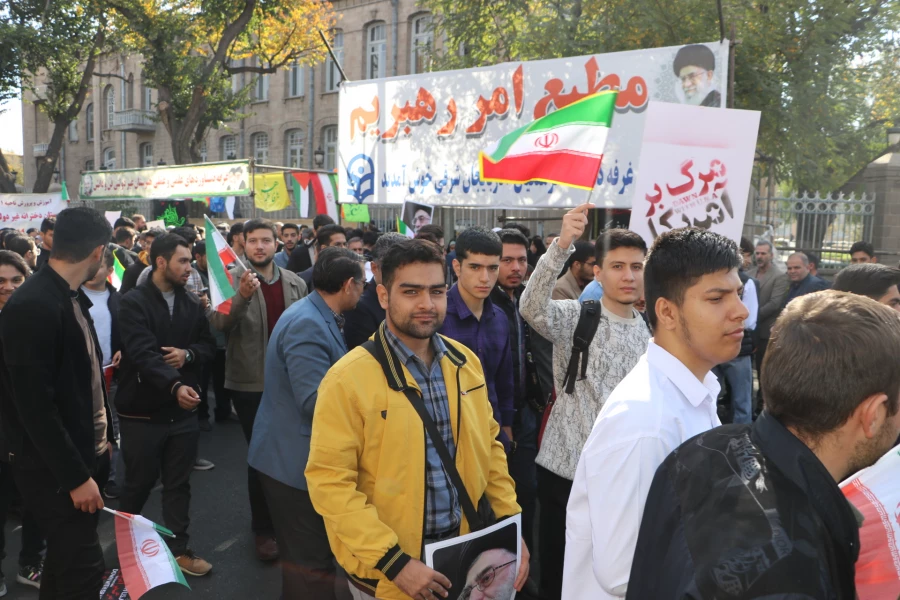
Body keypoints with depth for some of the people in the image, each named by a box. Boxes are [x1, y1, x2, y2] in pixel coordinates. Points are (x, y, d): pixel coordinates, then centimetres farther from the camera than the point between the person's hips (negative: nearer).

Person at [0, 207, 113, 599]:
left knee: (65, 559, 21)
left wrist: (99, 443, 11)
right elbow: (35, 406, -23)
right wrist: (75, 476, -20)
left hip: (84, 453, 9)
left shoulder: (71, 296, 6)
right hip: (54, 469, -9)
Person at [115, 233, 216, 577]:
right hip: (142, 411, -4)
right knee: (139, 483, 12)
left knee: (179, 484, 12)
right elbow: (142, 353, -24)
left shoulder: (192, 304, 6)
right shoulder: (133, 302, -11)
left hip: (183, 410, 4)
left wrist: (188, 354, -13)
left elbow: (209, 346, 10)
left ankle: (178, 550, 25)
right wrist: (175, 385, -39)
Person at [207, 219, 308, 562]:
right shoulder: (233, 281, -6)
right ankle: (264, 529, 20)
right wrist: (243, 296, -39)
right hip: (251, 383, -3)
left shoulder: (296, 284, 4)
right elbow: (219, 322, -22)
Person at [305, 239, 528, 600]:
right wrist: (394, 560, -21)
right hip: (386, 569, -5)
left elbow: (489, 445, 8)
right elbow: (329, 482, -18)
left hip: (465, 552, 5)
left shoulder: (466, 362, 0)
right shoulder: (349, 378, -17)